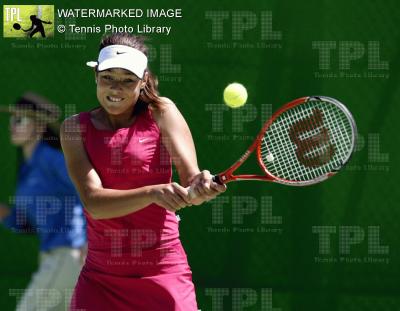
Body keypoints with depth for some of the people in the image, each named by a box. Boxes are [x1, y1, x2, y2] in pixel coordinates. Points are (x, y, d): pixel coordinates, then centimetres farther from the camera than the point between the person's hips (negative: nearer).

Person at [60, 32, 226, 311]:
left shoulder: (161, 113, 0)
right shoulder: (75, 128, 2)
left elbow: (191, 177, -12)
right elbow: (94, 201, -12)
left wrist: (198, 188, -37)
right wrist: (153, 192, -29)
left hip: (165, 278, -1)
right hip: (100, 279, 1)